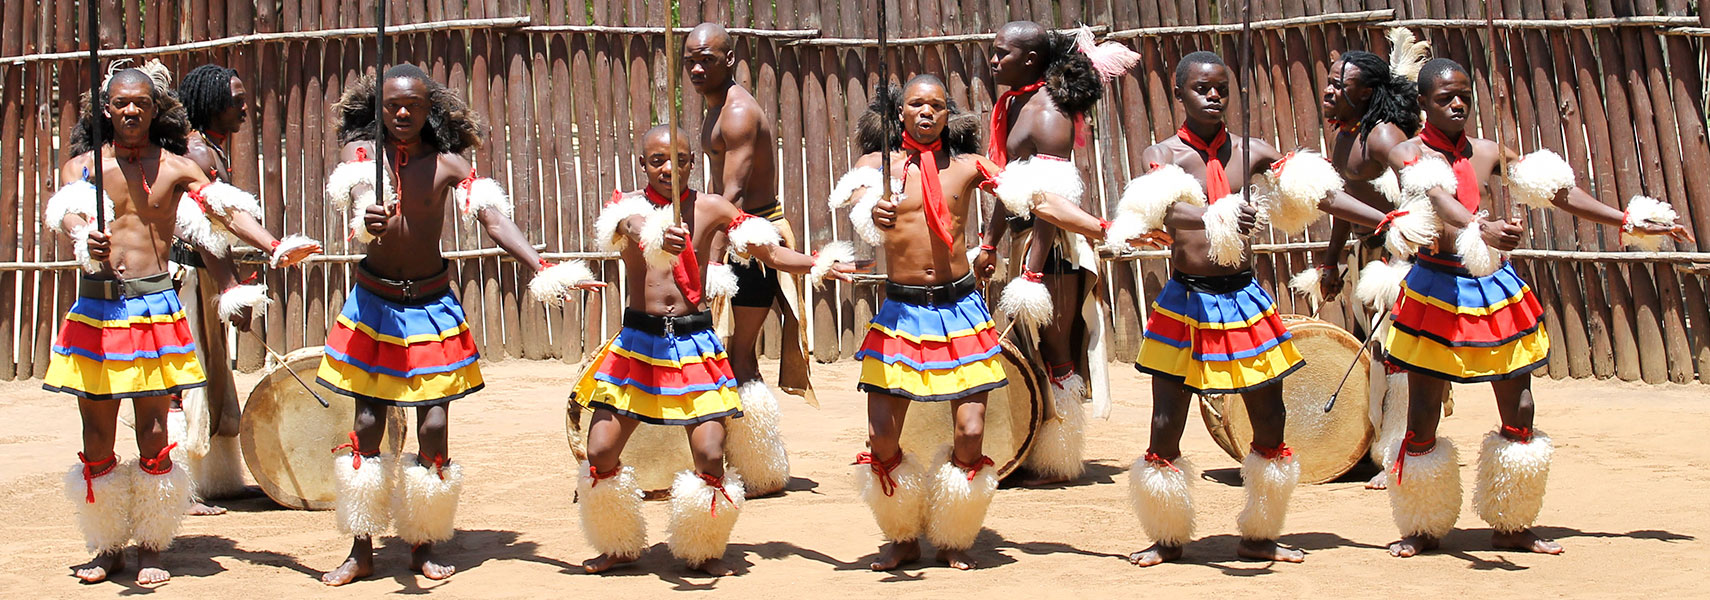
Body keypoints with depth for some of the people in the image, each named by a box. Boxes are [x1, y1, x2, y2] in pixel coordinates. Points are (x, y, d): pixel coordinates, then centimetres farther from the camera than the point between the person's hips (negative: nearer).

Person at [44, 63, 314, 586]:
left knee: (153, 433, 0)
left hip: (154, 307, -1)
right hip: (96, 307, 1)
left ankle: (151, 547, 13)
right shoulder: (83, 165, 7)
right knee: (97, 435, 5)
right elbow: (69, 214, -12)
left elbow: (227, 212, -5)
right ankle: (108, 546, 20)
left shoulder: (175, 168, 7)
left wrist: (275, 248, -22)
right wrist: (87, 241, -36)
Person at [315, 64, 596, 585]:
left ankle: (423, 545, 13)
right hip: (375, 302, 0)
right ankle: (362, 551, 14)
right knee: (367, 423, 0)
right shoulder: (360, 152, -2)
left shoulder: (447, 164, -2)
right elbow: (354, 201, -23)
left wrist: (542, 270, -25)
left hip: (432, 304, 0)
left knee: (434, 425, -4)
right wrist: (366, 222, -47)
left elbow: (494, 220, -12)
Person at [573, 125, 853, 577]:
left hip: (695, 345, 0)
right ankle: (619, 546, 25)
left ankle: (703, 551, 17)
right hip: (637, 343, 0)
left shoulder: (711, 209, 4)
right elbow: (632, 226, -25)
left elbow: (770, 252, 1)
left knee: (711, 454, -10)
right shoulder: (630, 204, 0)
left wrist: (817, 265, -17)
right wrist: (654, 235, -49)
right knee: (601, 452, -3)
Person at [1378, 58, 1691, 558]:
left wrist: (1630, 222, 10)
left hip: (1496, 286, 5)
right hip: (1438, 290, -5)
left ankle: (1511, 526, 22)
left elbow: (1559, 192, 13)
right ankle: (1424, 530, 15)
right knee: (1422, 417, -2)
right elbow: (1438, 201, -24)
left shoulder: (1488, 153, 11)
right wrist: (1483, 230, -43)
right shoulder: (1407, 154, -4)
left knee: (1520, 412, 5)